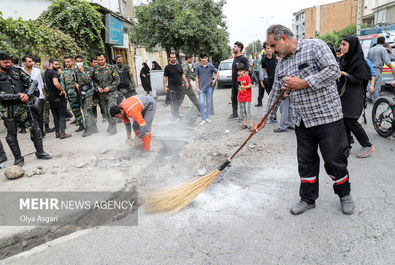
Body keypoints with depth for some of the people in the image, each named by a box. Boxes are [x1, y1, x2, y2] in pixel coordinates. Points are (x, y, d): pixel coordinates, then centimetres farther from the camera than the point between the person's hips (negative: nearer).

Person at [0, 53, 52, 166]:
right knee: (11, 135, 6)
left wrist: (28, 95, -11)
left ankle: (40, 152, 17)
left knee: (35, 129, 2)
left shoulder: (16, 71, 7)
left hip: (23, 106, 2)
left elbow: (32, 82, 4)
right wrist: (17, 96, -19)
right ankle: (18, 158, 19)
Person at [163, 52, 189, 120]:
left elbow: (182, 74, 19)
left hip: (180, 86, 4)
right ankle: (174, 116, 9)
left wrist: (186, 82, 8)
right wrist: (165, 86, -7)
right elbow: (165, 77, 0)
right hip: (172, 88, -4)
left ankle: (177, 114, 23)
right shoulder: (167, 67, 0)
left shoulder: (179, 66, 12)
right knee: (173, 102, -1)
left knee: (180, 101, 6)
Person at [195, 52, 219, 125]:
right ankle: (203, 119, 2)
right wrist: (197, 88, -2)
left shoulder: (210, 66, -1)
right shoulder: (198, 67, 0)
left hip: (209, 87, 1)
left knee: (209, 103, 7)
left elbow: (217, 73, 12)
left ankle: (207, 117, 21)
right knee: (201, 103, -6)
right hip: (201, 88, 0)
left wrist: (214, 80, 0)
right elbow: (196, 78, 4)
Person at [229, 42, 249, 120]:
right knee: (234, 98, 13)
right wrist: (233, 81, 18)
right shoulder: (235, 58, 15)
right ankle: (234, 114, 24)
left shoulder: (243, 58, -13)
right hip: (234, 82, 9)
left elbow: (247, 71, -16)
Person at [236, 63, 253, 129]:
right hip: (240, 97, 7)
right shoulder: (238, 78, 10)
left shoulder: (247, 77, -9)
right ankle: (245, 124, 16)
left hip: (247, 96, -7)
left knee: (248, 110, -9)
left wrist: (243, 87, -24)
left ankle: (251, 124, -4)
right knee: (242, 111, 8)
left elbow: (250, 85, -15)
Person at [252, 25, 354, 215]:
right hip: (302, 122, 6)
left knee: (335, 161, 6)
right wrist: (264, 120, 13)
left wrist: (304, 83, -19)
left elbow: (333, 70, -17)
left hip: (327, 117, -5)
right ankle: (308, 199, 28)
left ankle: (344, 195, 31)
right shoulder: (281, 65, 12)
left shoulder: (315, 46, -6)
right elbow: (275, 94, 16)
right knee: (306, 163, 12)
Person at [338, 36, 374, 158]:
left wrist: (345, 74, -19)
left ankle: (367, 146, 7)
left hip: (354, 96, -8)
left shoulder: (359, 62, -12)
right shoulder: (344, 59, 12)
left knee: (351, 121, -9)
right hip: (343, 94, 8)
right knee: (343, 120, 6)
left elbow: (359, 80, -15)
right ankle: (347, 146, 15)